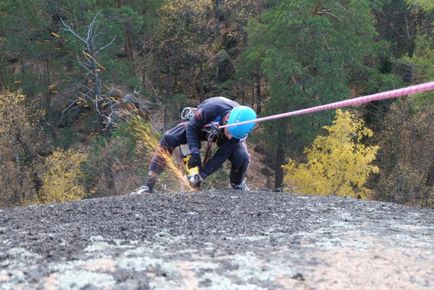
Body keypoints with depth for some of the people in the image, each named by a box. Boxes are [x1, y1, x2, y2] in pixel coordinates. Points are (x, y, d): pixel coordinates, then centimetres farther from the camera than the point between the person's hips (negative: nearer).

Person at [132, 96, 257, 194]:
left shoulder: (240, 129, -35)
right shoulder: (211, 109, -43)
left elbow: (222, 155, -29)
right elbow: (192, 127, -25)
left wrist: (203, 173, -33)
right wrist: (194, 151, -37)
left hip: (220, 136, 1)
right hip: (200, 127, -1)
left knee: (242, 157, -28)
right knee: (168, 138, -26)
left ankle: (237, 185, 8)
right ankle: (148, 186, -21)